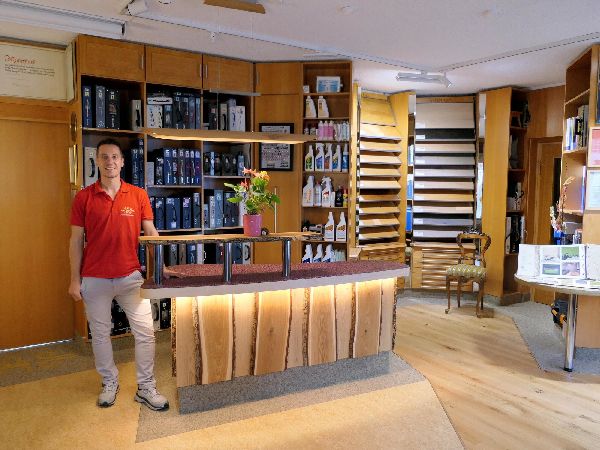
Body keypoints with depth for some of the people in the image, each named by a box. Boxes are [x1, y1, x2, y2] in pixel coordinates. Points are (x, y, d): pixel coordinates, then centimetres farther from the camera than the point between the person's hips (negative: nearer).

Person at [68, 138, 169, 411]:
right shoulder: (83, 198, -1)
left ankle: (146, 388, 14)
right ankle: (109, 383, 32)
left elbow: (150, 232, 2)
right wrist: (75, 279, -1)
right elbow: (76, 241, 1)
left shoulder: (138, 195, 1)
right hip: (94, 279, 0)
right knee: (100, 333, 12)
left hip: (131, 276, 0)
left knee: (145, 332, 0)